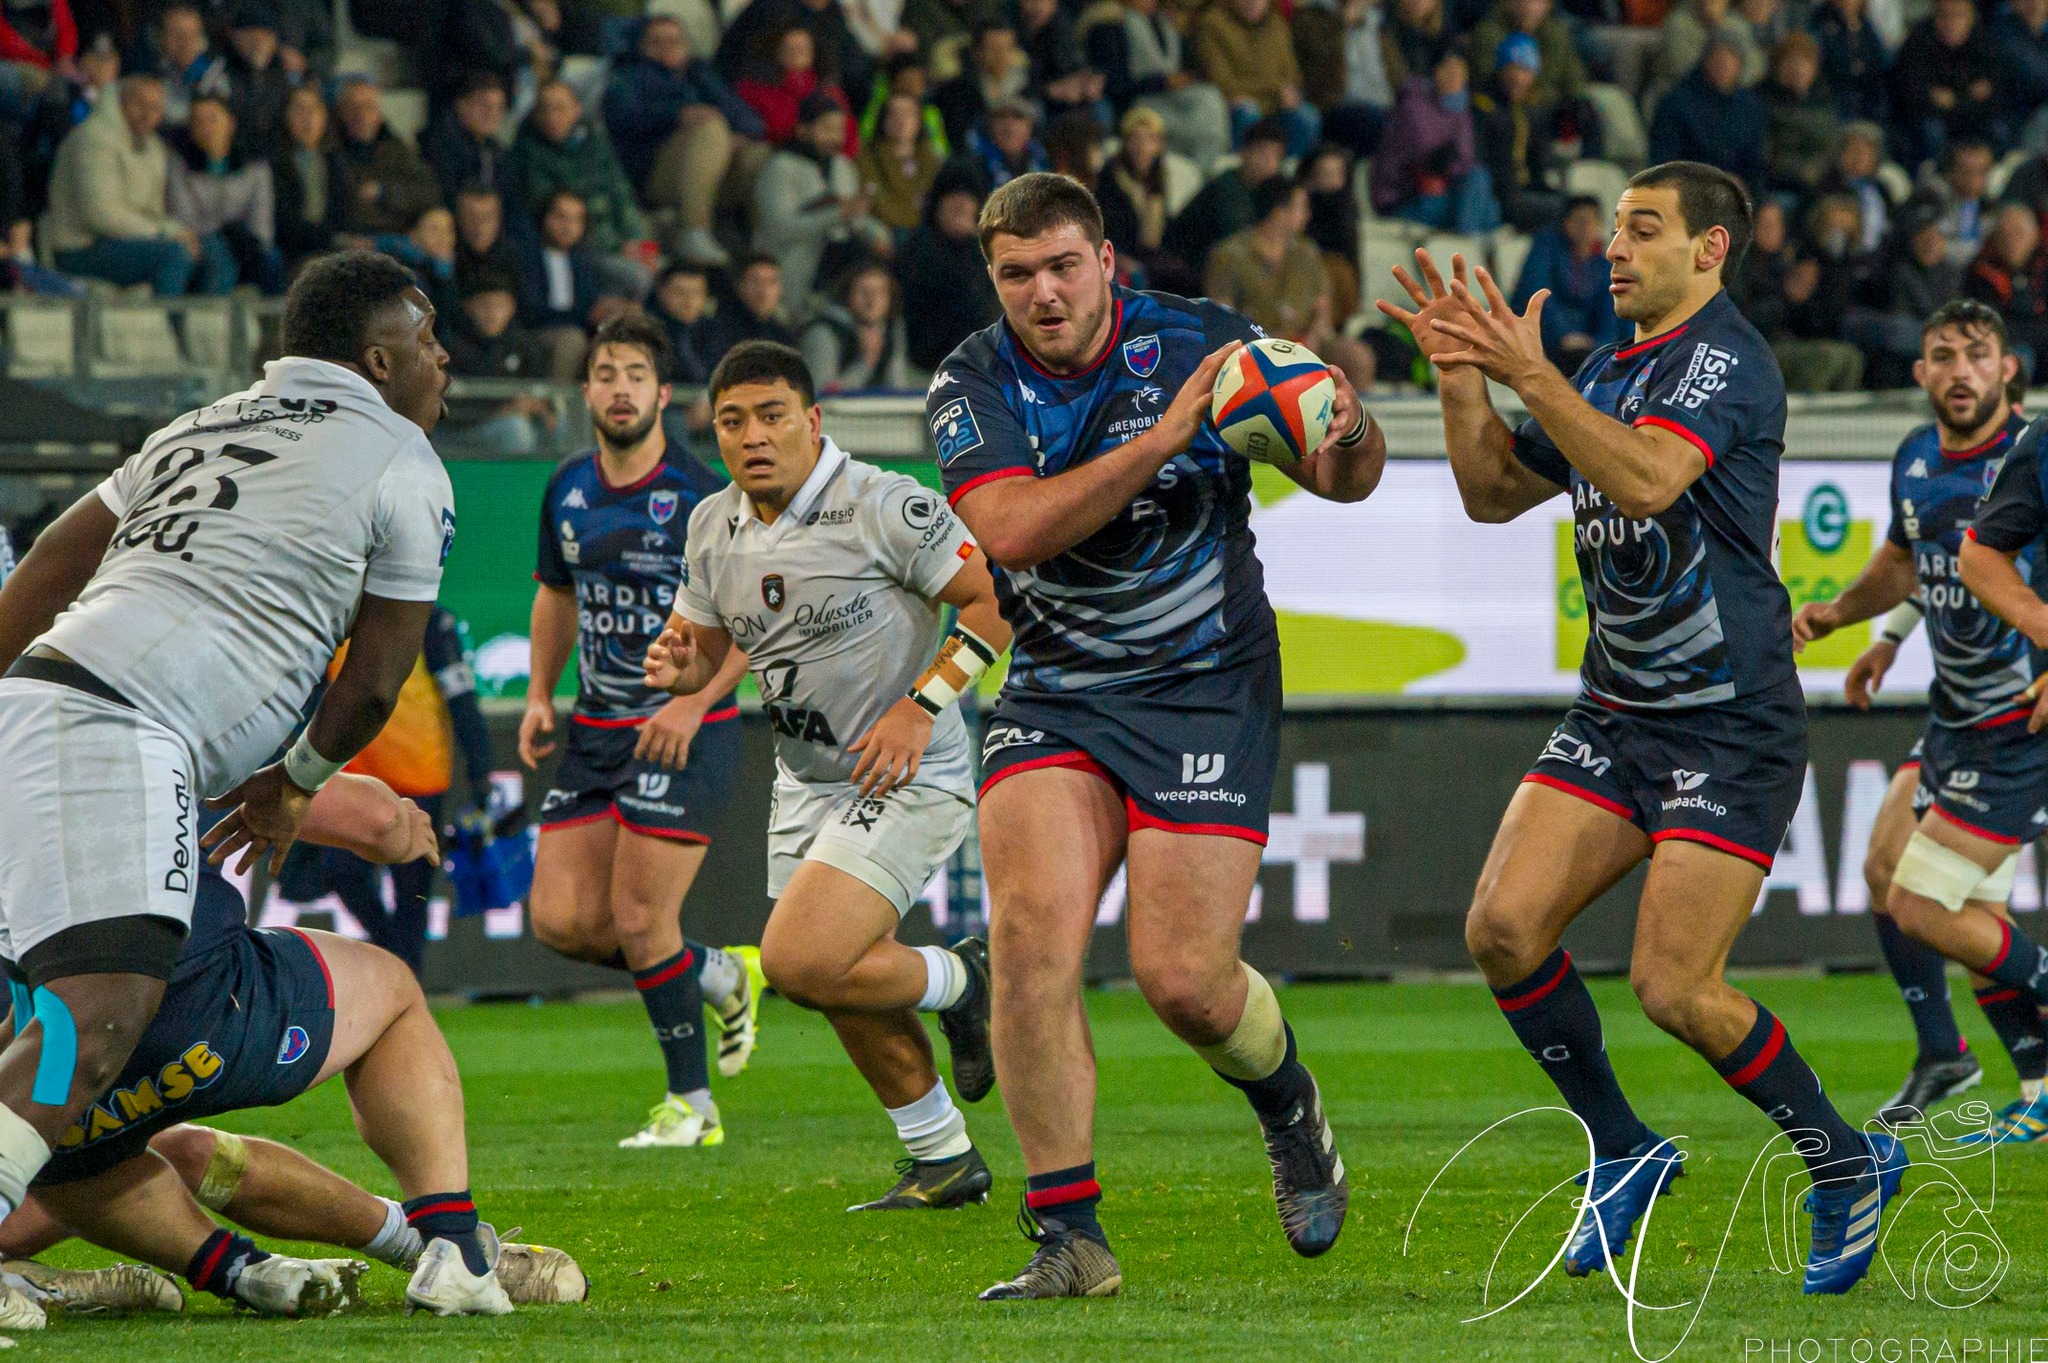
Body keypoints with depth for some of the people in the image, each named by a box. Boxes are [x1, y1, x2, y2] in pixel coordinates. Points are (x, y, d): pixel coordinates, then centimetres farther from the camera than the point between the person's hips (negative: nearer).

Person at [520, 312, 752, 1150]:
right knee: (560, 919, -2)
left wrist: (694, 702, -19)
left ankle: (691, 1104, 5)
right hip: (595, 730, 6)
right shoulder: (568, 491, 7)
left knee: (638, 919, -11)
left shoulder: (700, 496, -12)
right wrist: (540, 694, 11)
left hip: (685, 732, -6)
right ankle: (714, 976, 23)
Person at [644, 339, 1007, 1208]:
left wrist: (921, 704, -21)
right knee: (842, 987, 11)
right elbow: (702, 643, 15)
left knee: (800, 963, -21)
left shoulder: (884, 507, -17)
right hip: (805, 782, 7)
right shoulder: (713, 527, 3)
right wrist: (676, 665, -9)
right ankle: (944, 1161, 29)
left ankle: (961, 982, 5)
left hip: (906, 779, -7)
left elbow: (996, 599, -15)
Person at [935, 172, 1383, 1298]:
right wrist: (1166, 435, -31)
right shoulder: (972, 388, -6)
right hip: (1052, 698, 1)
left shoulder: (1197, 341, -7)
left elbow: (1343, 480, 1)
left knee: (1183, 977, -9)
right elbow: (1010, 531, -24)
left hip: (1206, 687, -1)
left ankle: (1289, 1110, 26)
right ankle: (1069, 1238, -11)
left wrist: (1347, 435, -24)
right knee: (1030, 939, -18)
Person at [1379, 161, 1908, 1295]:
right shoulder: (1609, 374, 15)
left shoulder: (1725, 358, -13)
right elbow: (1493, 494, 20)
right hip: (1615, 718, 8)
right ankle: (1621, 1152, 11)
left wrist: (1529, 374, -31)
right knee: (1503, 927, -7)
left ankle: (1846, 1163, 10)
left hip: (1731, 725, -8)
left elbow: (1646, 479, -29)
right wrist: (1462, 375, 6)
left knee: (1675, 989, -12)